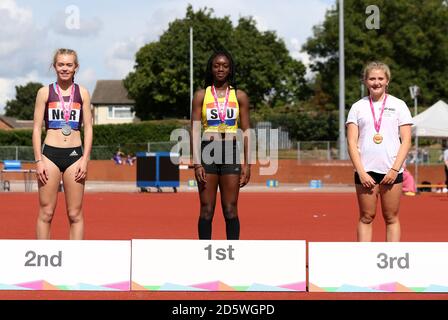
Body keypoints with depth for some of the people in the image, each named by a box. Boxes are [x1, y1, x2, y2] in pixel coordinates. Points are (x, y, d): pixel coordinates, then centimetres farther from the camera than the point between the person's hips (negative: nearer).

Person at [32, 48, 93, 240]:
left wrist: (85, 159, -3)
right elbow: (37, 128, 3)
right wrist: (38, 160, -6)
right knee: (46, 213, 0)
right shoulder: (45, 92, 4)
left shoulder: (82, 93, 8)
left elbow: (88, 128, 7)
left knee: (75, 214, 3)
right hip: (50, 153, -1)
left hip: (74, 154, 1)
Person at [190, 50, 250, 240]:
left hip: (231, 153, 1)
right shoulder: (201, 96, 4)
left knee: (230, 209, 1)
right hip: (207, 152, 0)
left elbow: (246, 131, 7)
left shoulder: (239, 96, 7)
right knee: (206, 209, 0)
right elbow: (195, 131, 1)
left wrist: (247, 164, 0)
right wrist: (197, 163, -8)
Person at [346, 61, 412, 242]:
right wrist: (361, 172, -8)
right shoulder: (358, 107, 7)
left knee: (391, 218, 2)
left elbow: (406, 141, 2)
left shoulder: (398, 105, 6)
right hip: (365, 171, 1)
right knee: (366, 217, 3)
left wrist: (395, 170, -8)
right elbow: (352, 142, 3)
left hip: (392, 171, 0)